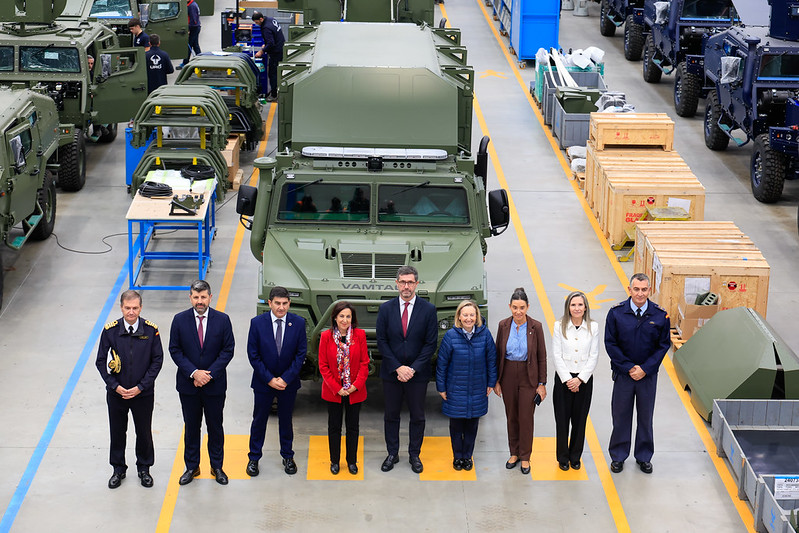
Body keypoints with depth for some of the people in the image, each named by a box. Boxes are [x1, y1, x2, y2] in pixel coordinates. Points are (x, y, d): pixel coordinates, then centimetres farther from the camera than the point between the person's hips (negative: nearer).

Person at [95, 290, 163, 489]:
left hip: (143, 393, 0)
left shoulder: (151, 330, -10)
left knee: (144, 432, 12)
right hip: (116, 393, 1)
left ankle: (144, 468, 32)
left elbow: (157, 360, -6)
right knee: (117, 432, 13)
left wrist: (140, 387, -13)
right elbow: (101, 361, -3)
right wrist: (115, 386, -13)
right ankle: (118, 469, 31)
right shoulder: (110, 331, -9)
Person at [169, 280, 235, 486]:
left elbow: (228, 350, -5)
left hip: (215, 384, 0)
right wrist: (194, 373, -14)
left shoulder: (222, 320, -6)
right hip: (188, 384, 1)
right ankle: (192, 467, 24)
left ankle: (217, 467, 24)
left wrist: (209, 373, -15)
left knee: (215, 426, 11)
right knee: (191, 427, 11)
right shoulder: (180, 320, -5)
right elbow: (175, 350, -4)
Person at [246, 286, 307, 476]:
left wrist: (286, 379, -13)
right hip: (263, 382, -1)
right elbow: (253, 355, -8)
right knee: (259, 420, 10)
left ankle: (287, 456, 31)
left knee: (286, 420, 15)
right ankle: (254, 457, 25)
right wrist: (269, 379, -13)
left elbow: (301, 354, -6)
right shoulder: (257, 323, -11)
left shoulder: (298, 323, -8)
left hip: (288, 382, 1)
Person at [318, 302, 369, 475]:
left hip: (355, 390, 0)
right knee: (334, 427, 11)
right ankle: (334, 461, 25)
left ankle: (352, 461, 25)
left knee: (353, 426, 11)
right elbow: (323, 365, -6)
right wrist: (336, 388, -12)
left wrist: (357, 385, -14)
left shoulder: (360, 335, -6)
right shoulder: (326, 336, -8)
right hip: (333, 390, 0)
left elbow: (364, 363, -4)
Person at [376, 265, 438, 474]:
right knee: (391, 415, 11)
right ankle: (392, 454, 24)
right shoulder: (386, 308, -2)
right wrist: (398, 367, -11)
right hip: (391, 373, 1)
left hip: (418, 373, -1)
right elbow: (381, 341, -2)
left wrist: (413, 369, -13)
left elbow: (431, 343, -6)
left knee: (417, 417, 8)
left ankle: (414, 455, 22)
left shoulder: (428, 309, -5)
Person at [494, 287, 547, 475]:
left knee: (526, 417, 1)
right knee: (511, 416, 12)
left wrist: (542, 384, -5)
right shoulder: (504, 325, -3)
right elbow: (498, 354, 5)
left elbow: (542, 357, -4)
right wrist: (496, 381, 4)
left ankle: (525, 457, 14)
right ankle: (514, 453, 27)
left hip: (528, 377, -2)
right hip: (508, 376, 2)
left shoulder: (536, 327, -9)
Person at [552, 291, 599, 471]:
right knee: (562, 419, 4)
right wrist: (568, 379, -11)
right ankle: (562, 457, 18)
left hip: (584, 379, 1)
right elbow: (556, 355, -5)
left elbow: (593, 356, -1)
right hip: (563, 378, -1)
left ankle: (575, 456, 22)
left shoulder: (593, 327, 0)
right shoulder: (560, 326, -3)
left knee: (580, 420, 7)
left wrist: (580, 379, -9)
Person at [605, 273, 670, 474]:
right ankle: (618, 456, 24)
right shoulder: (616, 313, -9)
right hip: (623, 373, -1)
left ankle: (644, 457, 28)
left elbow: (664, 345, -2)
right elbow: (610, 344, -6)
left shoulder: (660, 315, -7)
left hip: (648, 375, 1)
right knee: (621, 415, 9)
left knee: (646, 416, 12)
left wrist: (645, 369, -11)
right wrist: (629, 367, -12)